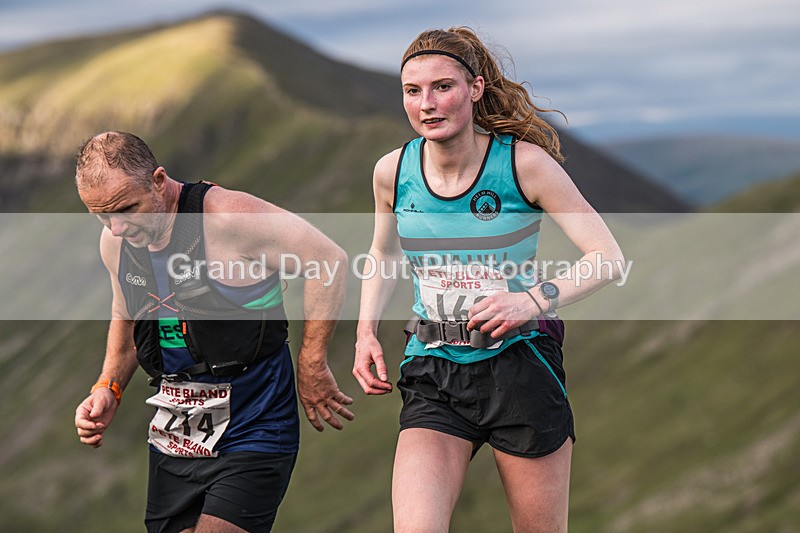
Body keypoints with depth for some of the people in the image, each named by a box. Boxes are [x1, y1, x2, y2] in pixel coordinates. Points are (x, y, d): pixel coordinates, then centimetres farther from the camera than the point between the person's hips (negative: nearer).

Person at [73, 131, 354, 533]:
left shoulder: (229, 217, -20)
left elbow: (329, 260, -12)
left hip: (252, 434, -6)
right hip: (173, 436, 7)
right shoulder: (115, 242, 1)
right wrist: (108, 388, 5)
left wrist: (310, 365, -8)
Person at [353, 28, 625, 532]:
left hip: (520, 369, -2)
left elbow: (609, 258, -9)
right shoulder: (393, 171, 0)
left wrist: (535, 300, -23)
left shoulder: (525, 163, -10)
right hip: (433, 377, 2)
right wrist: (367, 331, 6)